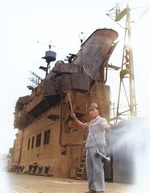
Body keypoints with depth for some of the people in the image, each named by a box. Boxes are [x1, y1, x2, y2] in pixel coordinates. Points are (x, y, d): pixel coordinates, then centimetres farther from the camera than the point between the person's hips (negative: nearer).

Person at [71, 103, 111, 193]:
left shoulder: (101, 120, 1)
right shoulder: (91, 123, 24)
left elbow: (107, 127, -18)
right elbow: (82, 125, 37)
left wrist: (108, 127, -43)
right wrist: (75, 118, 20)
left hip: (97, 146, -8)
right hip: (89, 147, 8)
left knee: (97, 168, -15)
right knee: (90, 168, 6)